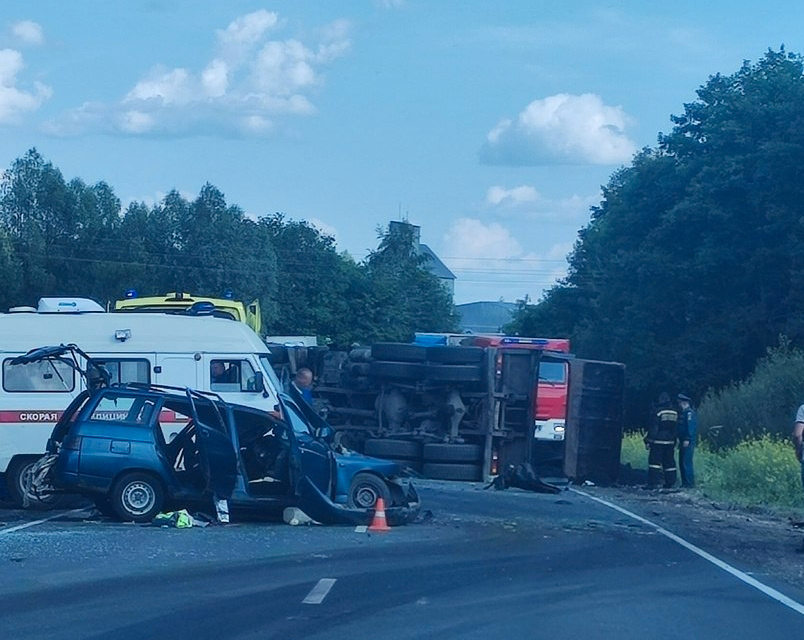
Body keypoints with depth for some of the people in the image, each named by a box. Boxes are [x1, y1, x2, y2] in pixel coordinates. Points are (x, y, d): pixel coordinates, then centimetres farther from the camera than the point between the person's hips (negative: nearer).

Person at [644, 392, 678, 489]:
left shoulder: (659, 412, -12)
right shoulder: (675, 413, 8)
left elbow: (653, 428, -13)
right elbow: (676, 429, 15)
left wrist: (648, 440, -9)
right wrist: (674, 442, 22)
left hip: (658, 441, -6)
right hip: (670, 442, 6)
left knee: (654, 461, -6)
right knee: (669, 462, 12)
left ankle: (653, 483, -13)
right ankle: (670, 483, 14)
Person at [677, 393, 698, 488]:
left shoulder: (689, 412, -12)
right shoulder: (683, 412, 18)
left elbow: (691, 427, -19)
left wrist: (687, 440, -23)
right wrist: (680, 440, 18)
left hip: (688, 442, -10)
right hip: (683, 442, 10)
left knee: (686, 462, -10)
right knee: (682, 463, 11)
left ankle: (690, 483, -8)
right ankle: (685, 483, 16)